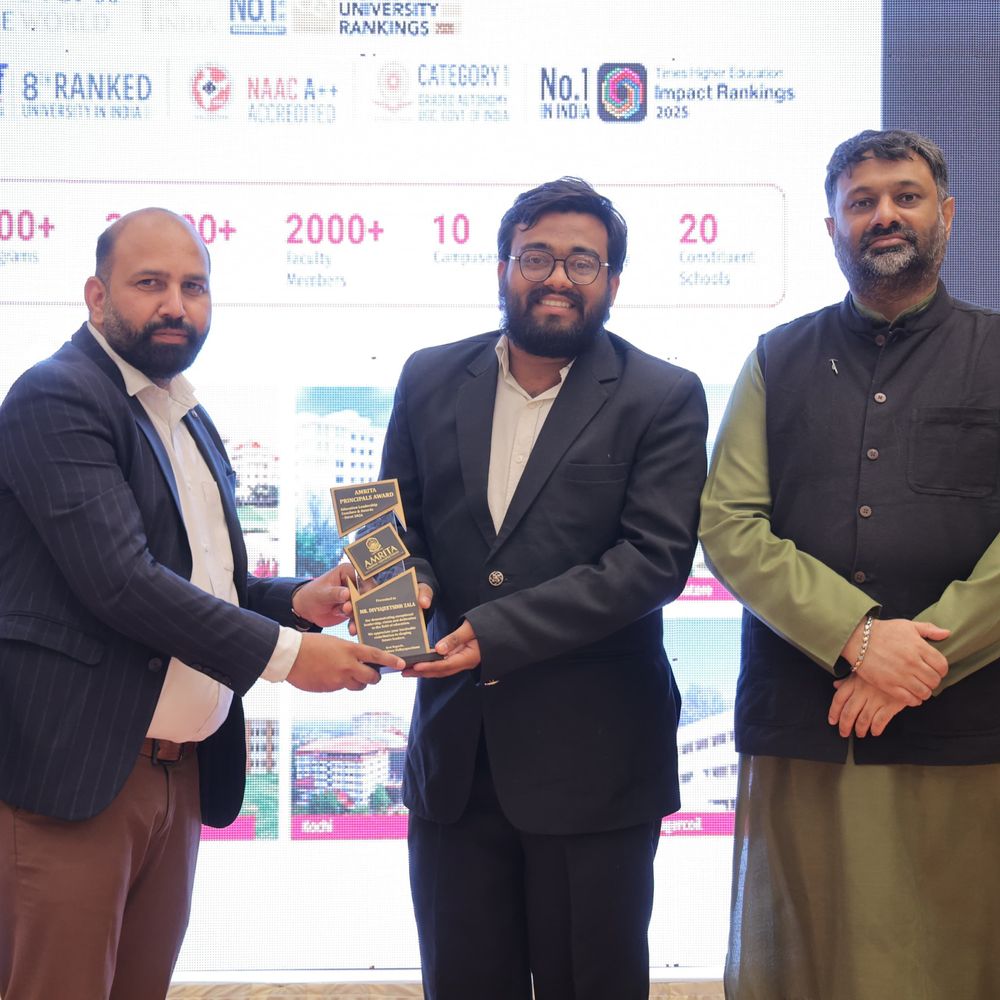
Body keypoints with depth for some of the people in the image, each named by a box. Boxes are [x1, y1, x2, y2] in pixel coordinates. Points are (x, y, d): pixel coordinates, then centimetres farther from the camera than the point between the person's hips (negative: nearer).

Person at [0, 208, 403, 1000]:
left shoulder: (189, 421, 18)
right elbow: (121, 582, -20)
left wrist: (298, 602, 3)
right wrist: (285, 652, -18)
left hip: (182, 772, 8)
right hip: (76, 767, -8)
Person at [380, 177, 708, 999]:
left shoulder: (663, 399, -3)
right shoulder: (431, 379, 9)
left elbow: (656, 556, -12)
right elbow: (397, 519, 13)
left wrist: (498, 631, -20)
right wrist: (408, 583, -11)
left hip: (593, 755, -3)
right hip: (454, 750, 4)